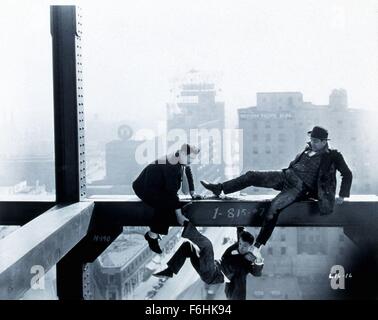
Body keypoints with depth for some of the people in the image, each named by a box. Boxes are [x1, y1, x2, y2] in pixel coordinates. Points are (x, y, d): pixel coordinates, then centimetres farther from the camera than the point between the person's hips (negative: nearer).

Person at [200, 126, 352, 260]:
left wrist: (342, 196, -2)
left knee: (274, 206, -31)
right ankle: (220, 188, 5)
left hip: (301, 187, -7)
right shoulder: (308, 150, 17)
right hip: (286, 176, 7)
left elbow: (347, 174, 2)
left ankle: (258, 246, -25)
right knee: (252, 175, -7)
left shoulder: (333, 156, 0)